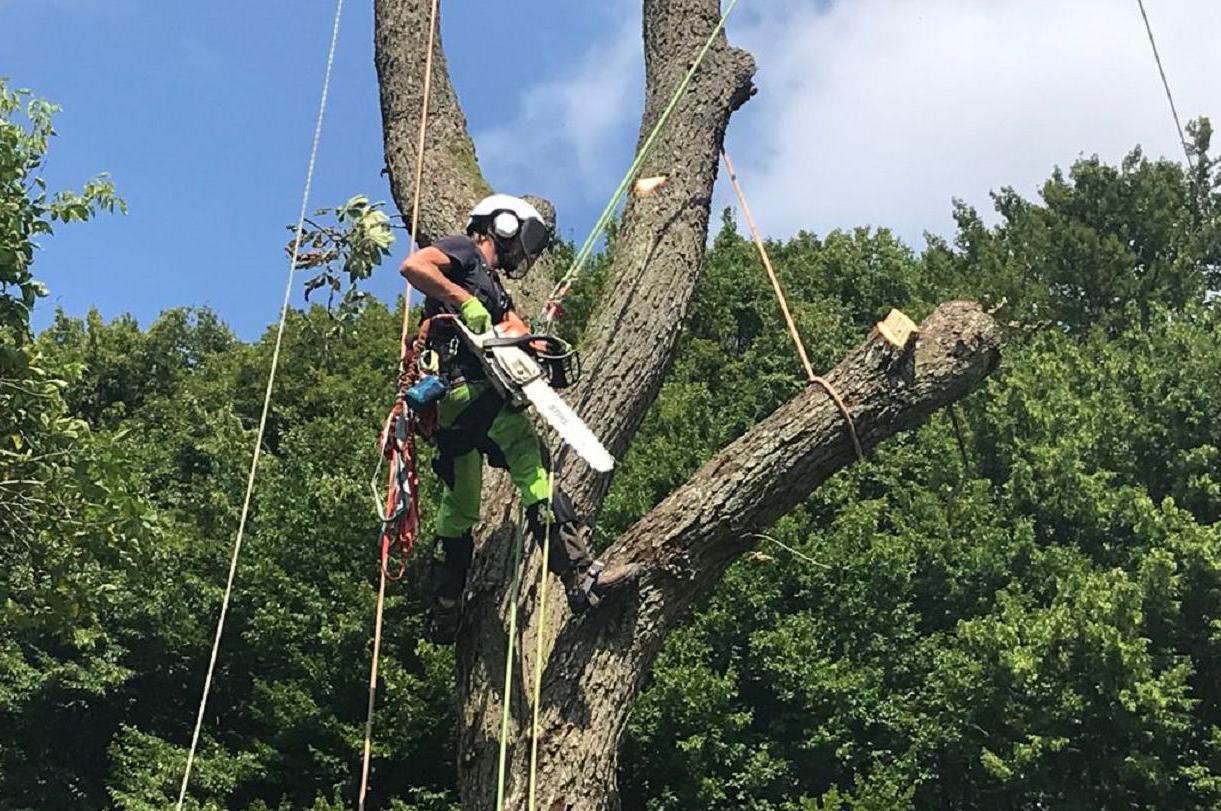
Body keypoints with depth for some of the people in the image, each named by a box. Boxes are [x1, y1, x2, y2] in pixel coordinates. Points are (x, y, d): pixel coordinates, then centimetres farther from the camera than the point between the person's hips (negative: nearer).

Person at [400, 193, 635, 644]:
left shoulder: (494, 290, 34)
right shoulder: (464, 251, 9)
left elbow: (517, 329, 18)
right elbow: (413, 265, -11)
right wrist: (467, 303, -16)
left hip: (452, 403, 11)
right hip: (469, 385, -11)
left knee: (460, 508, 15)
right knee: (533, 464, -22)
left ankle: (444, 616, 23)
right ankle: (581, 577, -32)